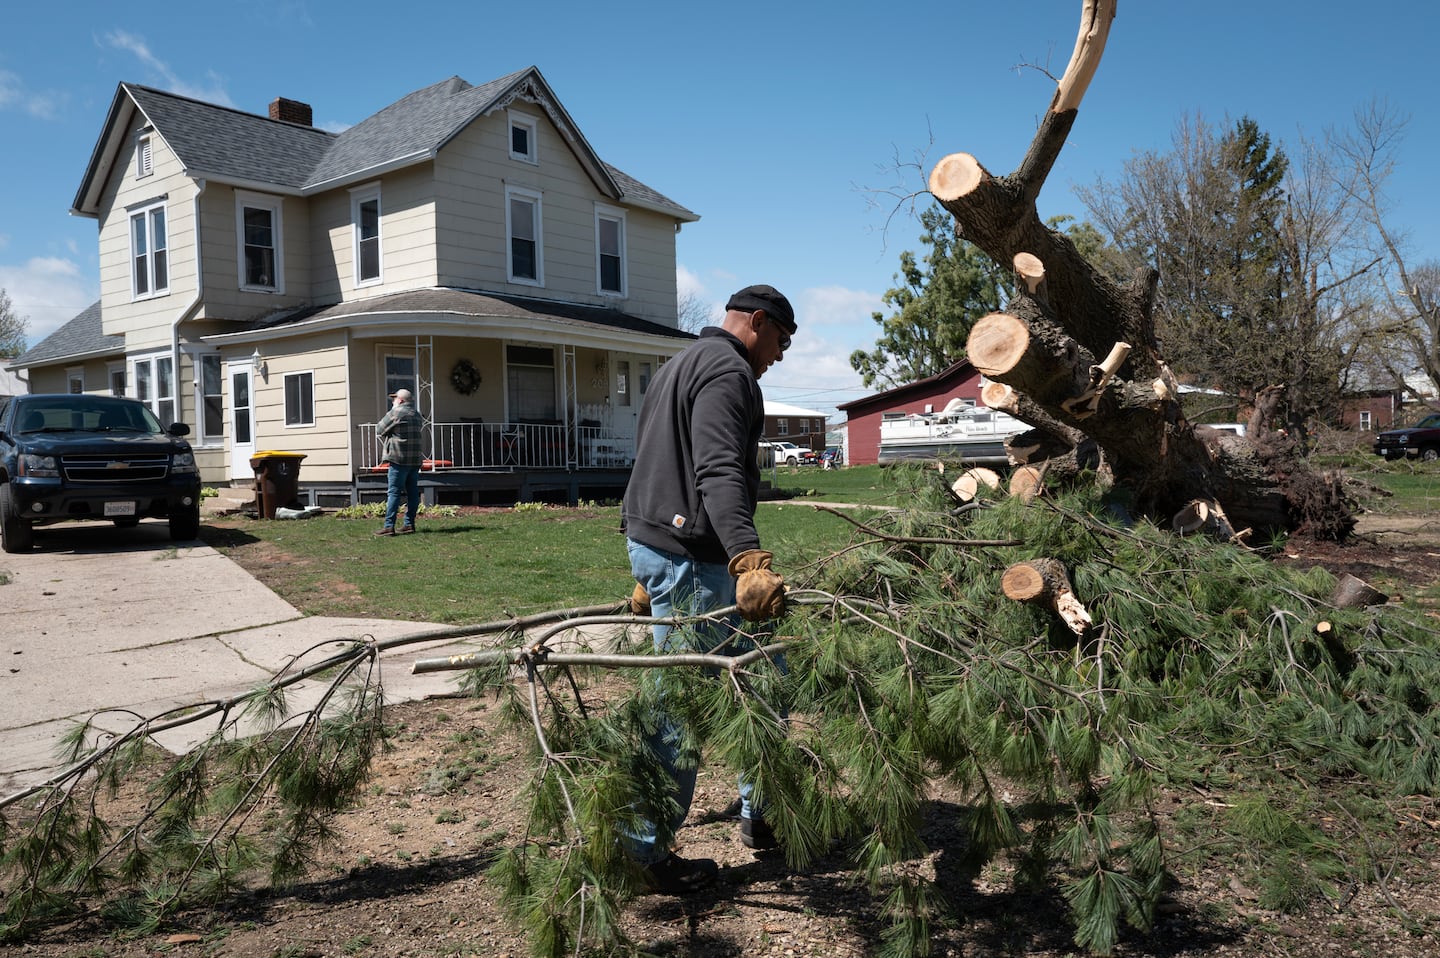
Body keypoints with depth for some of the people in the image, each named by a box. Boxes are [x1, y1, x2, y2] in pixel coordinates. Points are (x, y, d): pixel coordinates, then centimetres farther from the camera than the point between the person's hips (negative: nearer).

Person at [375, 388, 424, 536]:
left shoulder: (395, 413, -8)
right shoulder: (416, 414, 16)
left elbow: (379, 430, -3)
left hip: (399, 459, -7)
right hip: (416, 459, 7)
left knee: (393, 492, -7)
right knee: (412, 492, 9)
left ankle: (389, 526, -10)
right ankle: (409, 524, 12)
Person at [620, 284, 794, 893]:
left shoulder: (682, 366, 23)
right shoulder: (728, 369, -11)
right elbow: (718, 472, -28)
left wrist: (649, 574, 32)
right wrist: (750, 561, -41)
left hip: (653, 543, 11)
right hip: (688, 557, -11)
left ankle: (761, 815, 25)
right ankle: (645, 853, 6)